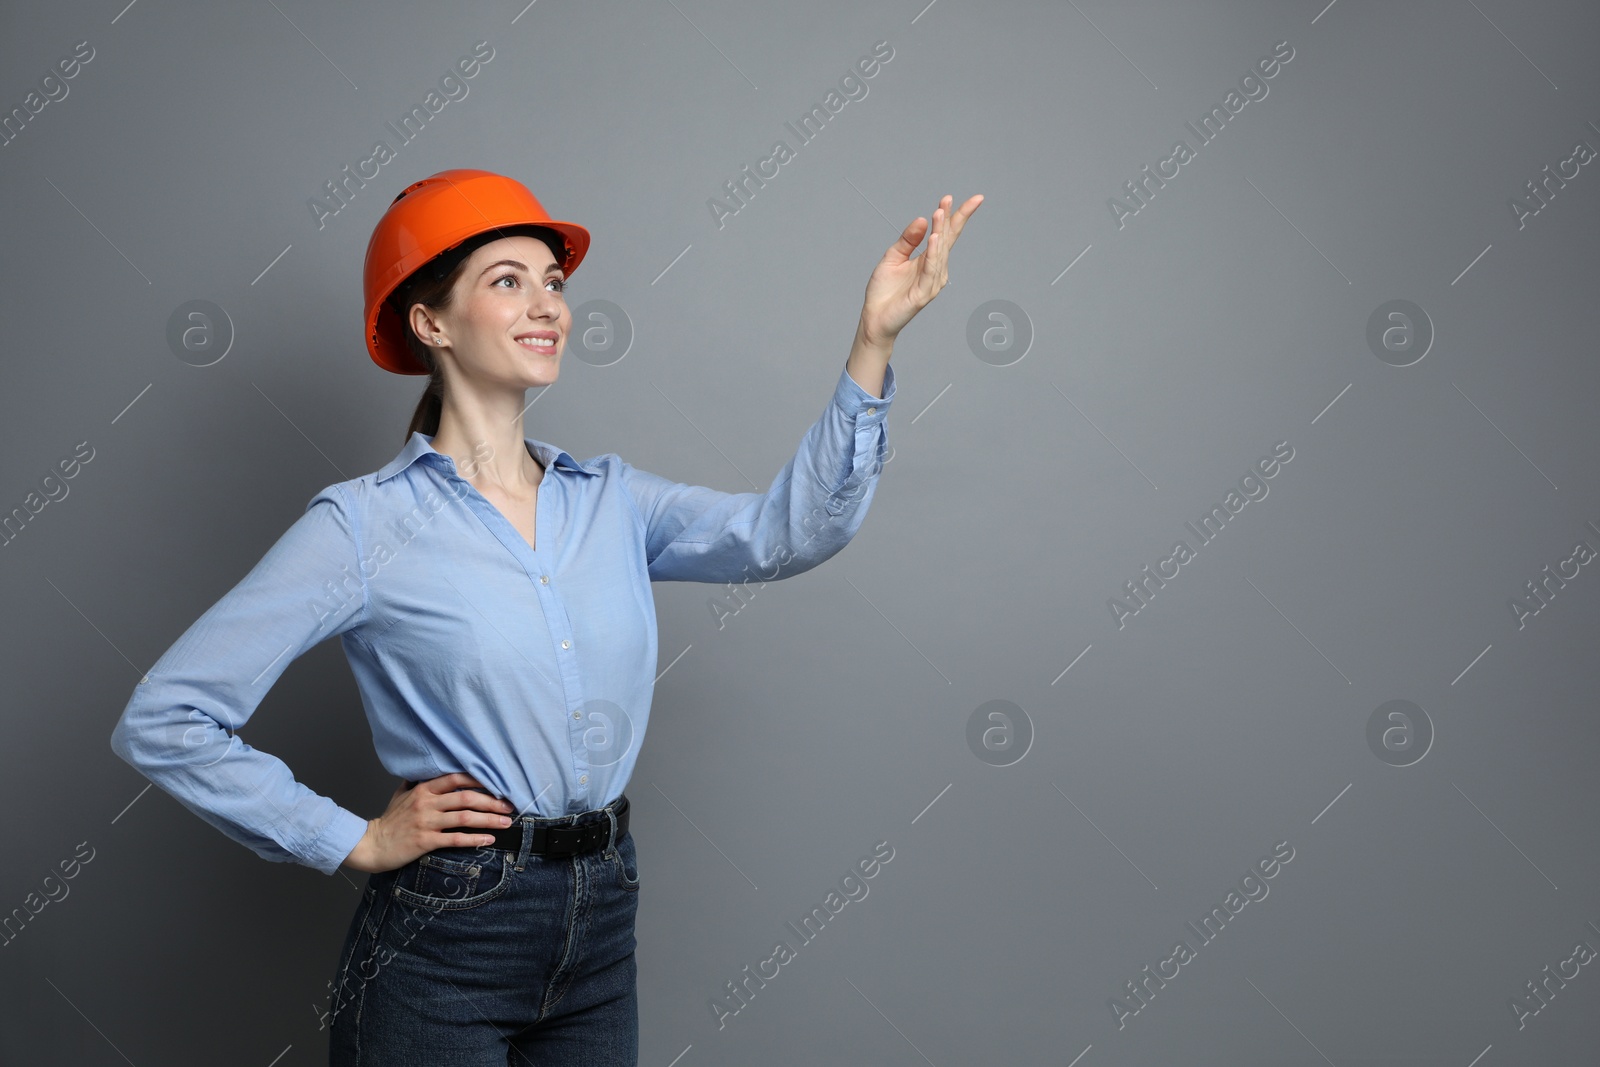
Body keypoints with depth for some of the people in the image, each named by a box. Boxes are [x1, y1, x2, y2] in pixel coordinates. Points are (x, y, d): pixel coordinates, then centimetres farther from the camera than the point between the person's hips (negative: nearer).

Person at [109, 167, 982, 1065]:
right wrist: (354, 841, -9)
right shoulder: (367, 524, -9)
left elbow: (789, 532, -10)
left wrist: (875, 338, -18)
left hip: (602, 931, 5)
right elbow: (164, 720, -10)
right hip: (442, 944, -4)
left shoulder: (609, 498, 5)